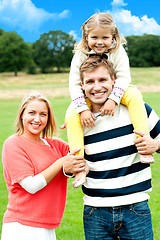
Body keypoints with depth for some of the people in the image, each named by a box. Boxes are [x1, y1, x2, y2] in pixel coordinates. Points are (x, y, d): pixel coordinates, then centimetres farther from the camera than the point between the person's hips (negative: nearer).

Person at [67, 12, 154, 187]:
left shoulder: (118, 52, -14)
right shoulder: (80, 55, -15)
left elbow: (123, 77, -19)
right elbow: (74, 84, -17)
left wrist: (112, 99, -35)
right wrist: (83, 109, -30)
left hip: (114, 93, 0)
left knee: (134, 95, -31)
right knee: (72, 117, -25)